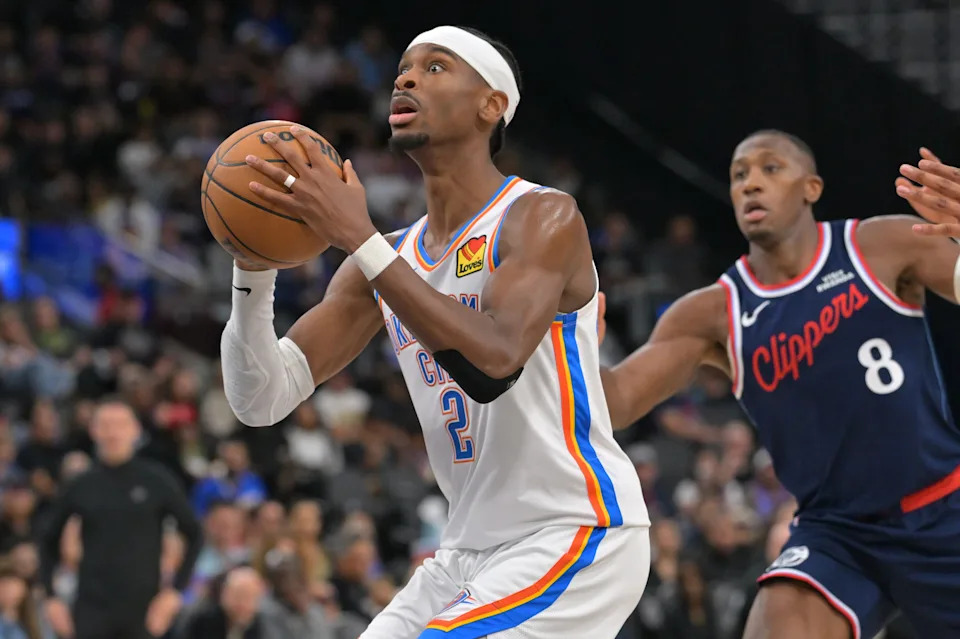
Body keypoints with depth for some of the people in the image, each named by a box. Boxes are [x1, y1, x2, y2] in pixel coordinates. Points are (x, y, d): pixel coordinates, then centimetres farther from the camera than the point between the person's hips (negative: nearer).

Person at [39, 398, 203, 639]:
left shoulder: (157, 481, -1)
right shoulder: (80, 488, 4)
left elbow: (194, 536, 3)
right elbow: (49, 543, 15)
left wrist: (174, 591, -6)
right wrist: (51, 597, 4)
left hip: (142, 610, -1)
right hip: (92, 610, 1)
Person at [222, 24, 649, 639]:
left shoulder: (545, 218, -12)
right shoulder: (390, 260, 9)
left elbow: (494, 364, -31)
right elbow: (263, 399, 4)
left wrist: (358, 239, -32)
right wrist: (254, 269, -14)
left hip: (576, 538, -8)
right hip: (472, 552, 8)